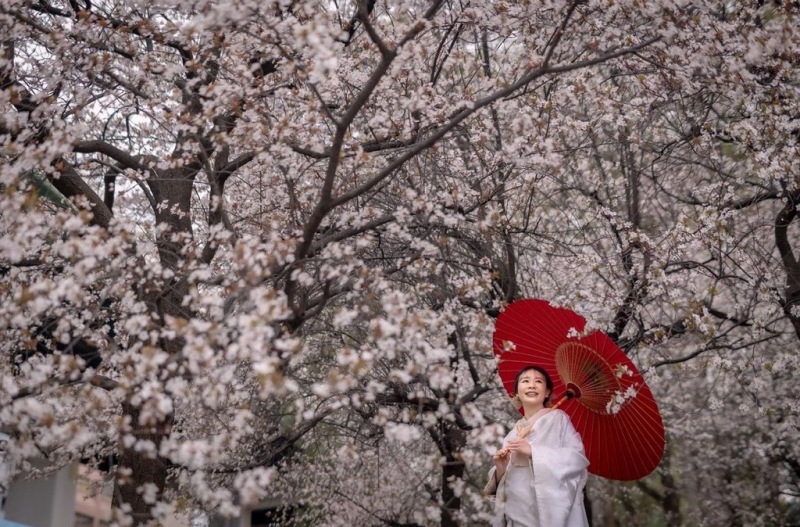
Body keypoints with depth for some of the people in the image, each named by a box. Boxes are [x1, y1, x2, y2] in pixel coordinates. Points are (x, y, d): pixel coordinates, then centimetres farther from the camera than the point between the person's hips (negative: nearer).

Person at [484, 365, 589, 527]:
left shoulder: (557, 418, -2)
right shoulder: (513, 433, 11)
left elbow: (577, 457, -14)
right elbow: (503, 482, 13)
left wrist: (532, 451, -18)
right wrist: (500, 468, -8)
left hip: (553, 513, -4)